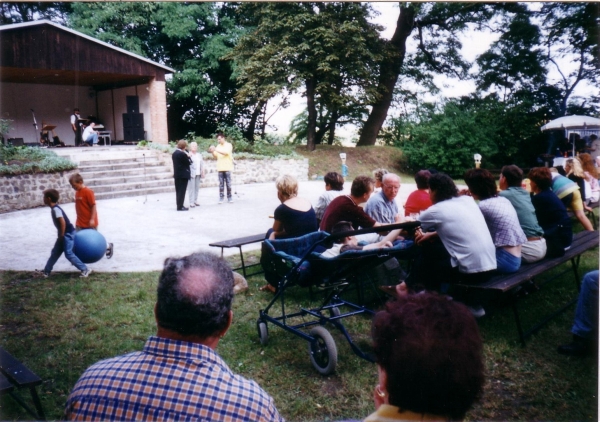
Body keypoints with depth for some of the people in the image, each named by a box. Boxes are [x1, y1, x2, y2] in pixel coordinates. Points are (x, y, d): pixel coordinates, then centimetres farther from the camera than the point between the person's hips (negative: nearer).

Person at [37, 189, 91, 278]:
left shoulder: (55, 209, -18)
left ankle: (85, 269, -7)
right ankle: (46, 272, 25)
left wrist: (61, 235, -20)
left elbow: (63, 222, -28)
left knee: (68, 253, -10)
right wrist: (61, 235, 19)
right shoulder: (54, 208, 12)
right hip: (64, 234, 10)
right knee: (55, 252, 15)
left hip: (68, 233, -10)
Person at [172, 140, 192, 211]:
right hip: (183, 175, -8)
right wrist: (188, 156, 2)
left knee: (178, 191, 12)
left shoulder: (174, 153, 9)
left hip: (176, 174, 8)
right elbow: (189, 162, -11)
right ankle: (180, 207, -3)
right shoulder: (183, 154, -17)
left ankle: (179, 205, 18)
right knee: (182, 191, -5)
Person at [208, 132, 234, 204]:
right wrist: (212, 152, -8)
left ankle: (229, 197, 7)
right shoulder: (218, 146, 12)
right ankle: (221, 198, 4)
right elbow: (216, 156, 11)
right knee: (221, 184, 2)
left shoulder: (228, 145, -1)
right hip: (220, 168, 4)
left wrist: (216, 150, -22)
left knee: (228, 183, 0)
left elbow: (226, 152, -19)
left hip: (227, 168, -4)